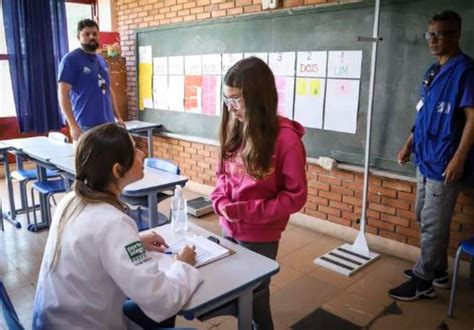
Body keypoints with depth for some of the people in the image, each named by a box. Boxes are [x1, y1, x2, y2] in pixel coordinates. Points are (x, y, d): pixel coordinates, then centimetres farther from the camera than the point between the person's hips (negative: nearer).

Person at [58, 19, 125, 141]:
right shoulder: (70, 60, -5)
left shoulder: (102, 60, 15)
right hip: (86, 126, -6)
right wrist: (73, 125, -19)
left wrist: (118, 117, 16)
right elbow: (63, 94, -11)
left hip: (108, 124, 7)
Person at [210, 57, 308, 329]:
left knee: (255, 296, 14)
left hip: (260, 237, -5)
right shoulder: (234, 129, -3)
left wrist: (247, 211, -22)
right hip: (229, 229, 5)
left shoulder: (286, 138, -20)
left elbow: (296, 196, -16)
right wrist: (220, 201, -10)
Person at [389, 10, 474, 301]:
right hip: (425, 159, 9)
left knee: (433, 224, 1)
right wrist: (410, 144, 17)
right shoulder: (433, 71, 13)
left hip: (444, 163, -9)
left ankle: (423, 282, 14)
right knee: (426, 219, 17)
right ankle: (437, 272, 32)